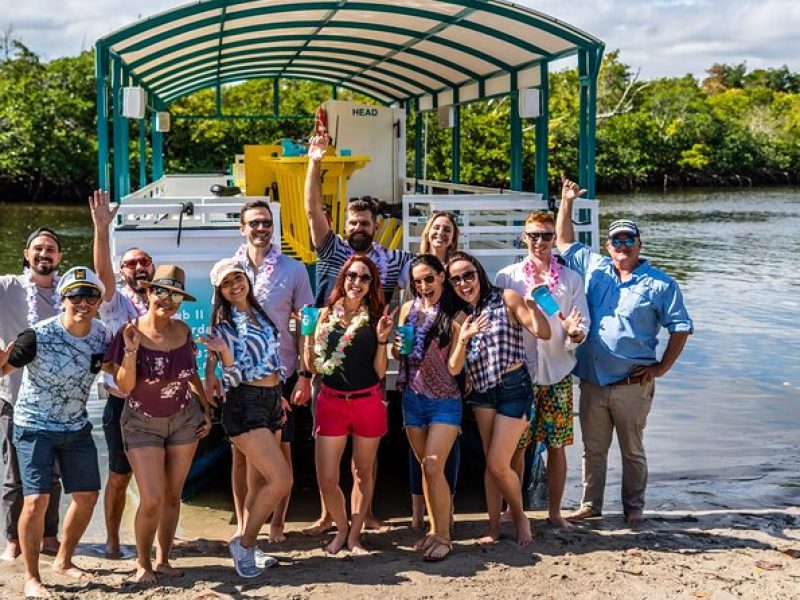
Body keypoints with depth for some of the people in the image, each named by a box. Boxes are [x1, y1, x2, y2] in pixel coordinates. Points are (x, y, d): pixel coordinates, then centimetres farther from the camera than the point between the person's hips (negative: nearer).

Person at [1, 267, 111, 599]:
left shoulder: (102, 336, -6)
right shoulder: (39, 335, -22)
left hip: (76, 427, 6)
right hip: (35, 427, -6)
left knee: (87, 494, 10)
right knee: (37, 500, -14)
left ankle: (64, 561, 32)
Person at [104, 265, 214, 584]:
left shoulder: (183, 330, -3)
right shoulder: (129, 333, -14)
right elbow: (124, 387, -14)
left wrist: (206, 408, 9)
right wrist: (131, 351, -27)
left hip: (184, 420, 4)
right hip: (142, 424, -4)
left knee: (172, 495, 9)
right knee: (152, 500, -10)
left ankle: (163, 559, 24)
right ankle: (142, 563, 12)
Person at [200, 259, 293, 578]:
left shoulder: (260, 315, 13)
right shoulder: (224, 324, -7)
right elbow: (233, 377, -13)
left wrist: (278, 396, 22)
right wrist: (224, 352, -30)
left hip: (270, 402, 7)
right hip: (244, 405, -7)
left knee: (259, 484, 9)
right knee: (281, 479, -15)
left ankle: (247, 544, 18)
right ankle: (244, 543, -1)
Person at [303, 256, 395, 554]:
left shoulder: (375, 319, 1)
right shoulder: (326, 315, 2)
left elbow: (380, 371, -1)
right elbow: (312, 364, 5)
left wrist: (381, 339, -13)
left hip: (368, 402, 0)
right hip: (331, 402, 0)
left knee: (363, 472, 11)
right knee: (326, 479, -2)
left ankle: (354, 535, 25)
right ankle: (341, 527, 24)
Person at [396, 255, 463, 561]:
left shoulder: (454, 315, -8)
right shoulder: (409, 308, 5)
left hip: (445, 400, -4)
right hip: (413, 396, 5)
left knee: (433, 467, -13)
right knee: (425, 467, 11)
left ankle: (443, 536, -1)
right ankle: (435, 529, 23)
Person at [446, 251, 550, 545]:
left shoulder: (506, 299, -7)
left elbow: (544, 333, -14)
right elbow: (453, 368, -1)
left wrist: (531, 303, -31)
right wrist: (463, 338, -18)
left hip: (514, 388, -5)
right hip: (482, 392, 5)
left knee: (497, 464, -6)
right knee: (491, 463, 9)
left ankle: (520, 517, 17)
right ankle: (494, 527, 19)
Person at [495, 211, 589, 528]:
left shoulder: (570, 279, 7)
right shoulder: (507, 277, 4)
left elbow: (583, 322, 2)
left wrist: (574, 332, -21)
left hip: (557, 374, 1)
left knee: (557, 446, 5)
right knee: (516, 446, 3)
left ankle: (554, 511, 16)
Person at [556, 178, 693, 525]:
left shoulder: (660, 284, -2)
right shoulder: (593, 267, 7)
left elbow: (681, 327, -1)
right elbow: (565, 242, 18)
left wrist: (662, 367, -5)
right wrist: (566, 202, 10)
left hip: (632, 385, -3)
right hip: (592, 382, 3)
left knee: (632, 451, 8)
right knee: (593, 449, 12)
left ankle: (634, 507, 21)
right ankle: (590, 505, 23)